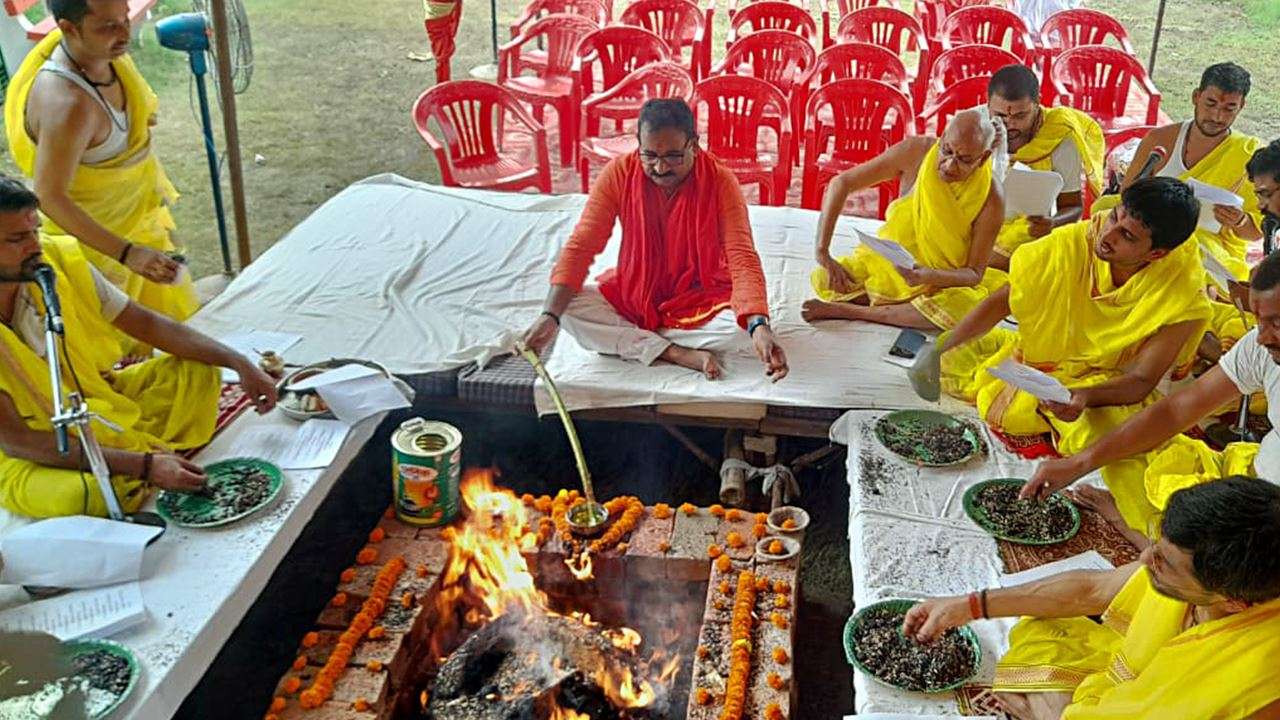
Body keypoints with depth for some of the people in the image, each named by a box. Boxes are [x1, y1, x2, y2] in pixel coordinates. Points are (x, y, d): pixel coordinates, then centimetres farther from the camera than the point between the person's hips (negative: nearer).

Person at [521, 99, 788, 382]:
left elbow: (742, 258, -26)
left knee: (743, 327, -32)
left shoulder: (720, 182, -18)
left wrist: (759, 325, -44)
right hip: (632, 294, 2)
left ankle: (628, 339, -16)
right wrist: (550, 315, -31)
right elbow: (581, 246, -17)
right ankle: (678, 354, -22)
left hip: (701, 300, -1)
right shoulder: (620, 173, -15)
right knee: (570, 307, -24)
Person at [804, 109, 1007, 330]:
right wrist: (823, 253, -19)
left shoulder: (991, 198, -21)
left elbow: (974, 273, -15)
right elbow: (842, 183, -12)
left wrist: (927, 276, -37)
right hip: (886, 263, 2)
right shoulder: (917, 151, -18)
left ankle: (847, 310, -26)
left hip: (943, 282, -2)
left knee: (968, 304, -36)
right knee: (823, 279, -19)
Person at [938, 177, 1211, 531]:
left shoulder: (1183, 298, -25)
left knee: (1101, 433, -37)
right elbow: (998, 304, -12)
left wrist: (1084, 396, -43)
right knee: (947, 362, -9)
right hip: (1040, 352, 4)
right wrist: (936, 358, -20)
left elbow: (1140, 380, -21)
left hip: (1106, 385, -4)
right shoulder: (1073, 243, -21)